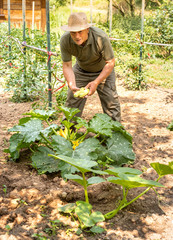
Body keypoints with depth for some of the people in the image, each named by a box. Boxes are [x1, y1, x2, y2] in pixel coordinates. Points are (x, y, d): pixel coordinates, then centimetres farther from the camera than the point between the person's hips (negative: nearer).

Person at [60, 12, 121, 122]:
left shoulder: (101, 37, -36)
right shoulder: (65, 40, -28)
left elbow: (110, 63, -25)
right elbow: (67, 66, -18)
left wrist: (96, 82, -34)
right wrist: (72, 85, -35)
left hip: (103, 71, -2)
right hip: (81, 70, 2)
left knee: (111, 103, -6)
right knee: (72, 103, 1)